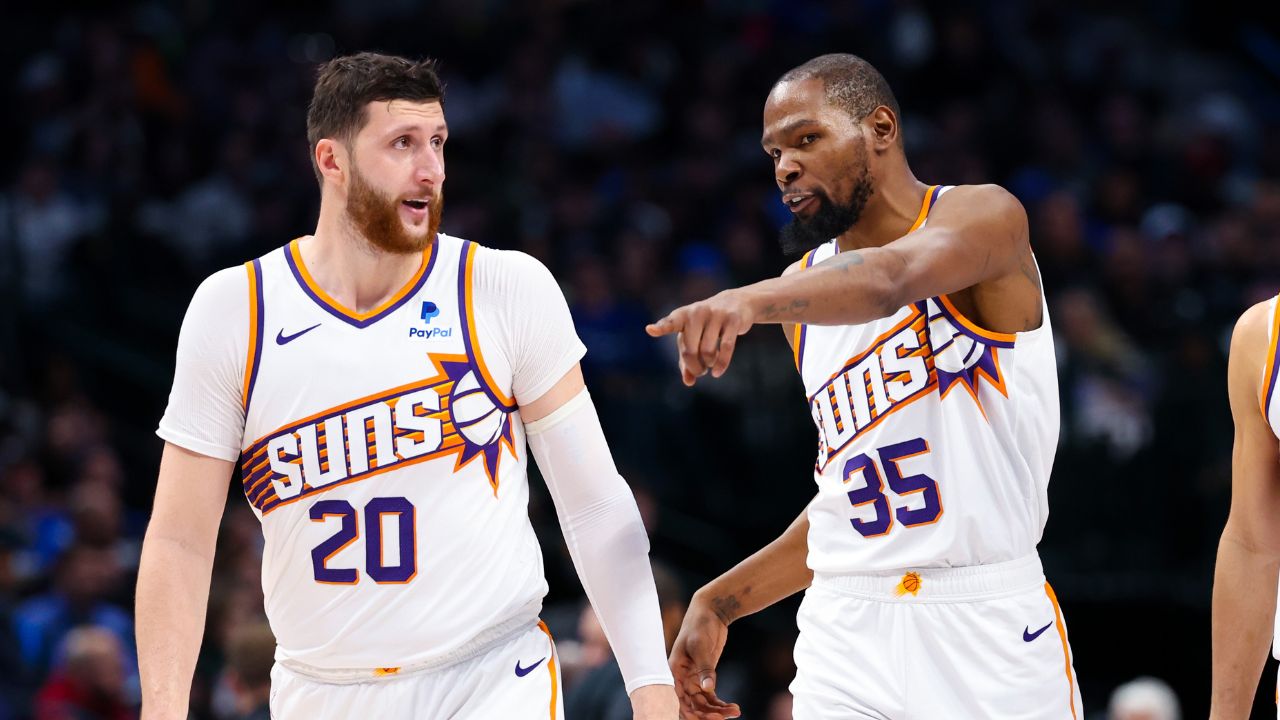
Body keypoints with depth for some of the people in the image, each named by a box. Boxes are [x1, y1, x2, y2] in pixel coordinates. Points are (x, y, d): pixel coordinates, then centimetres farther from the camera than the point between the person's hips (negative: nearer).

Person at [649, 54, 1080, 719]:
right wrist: (719, 602, 14)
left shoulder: (984, 216, -5)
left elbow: (890, 278, -28)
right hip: (847, 634, 4)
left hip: (991, 631, -4)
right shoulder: (803, 290, 14)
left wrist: (751, 301, -46)